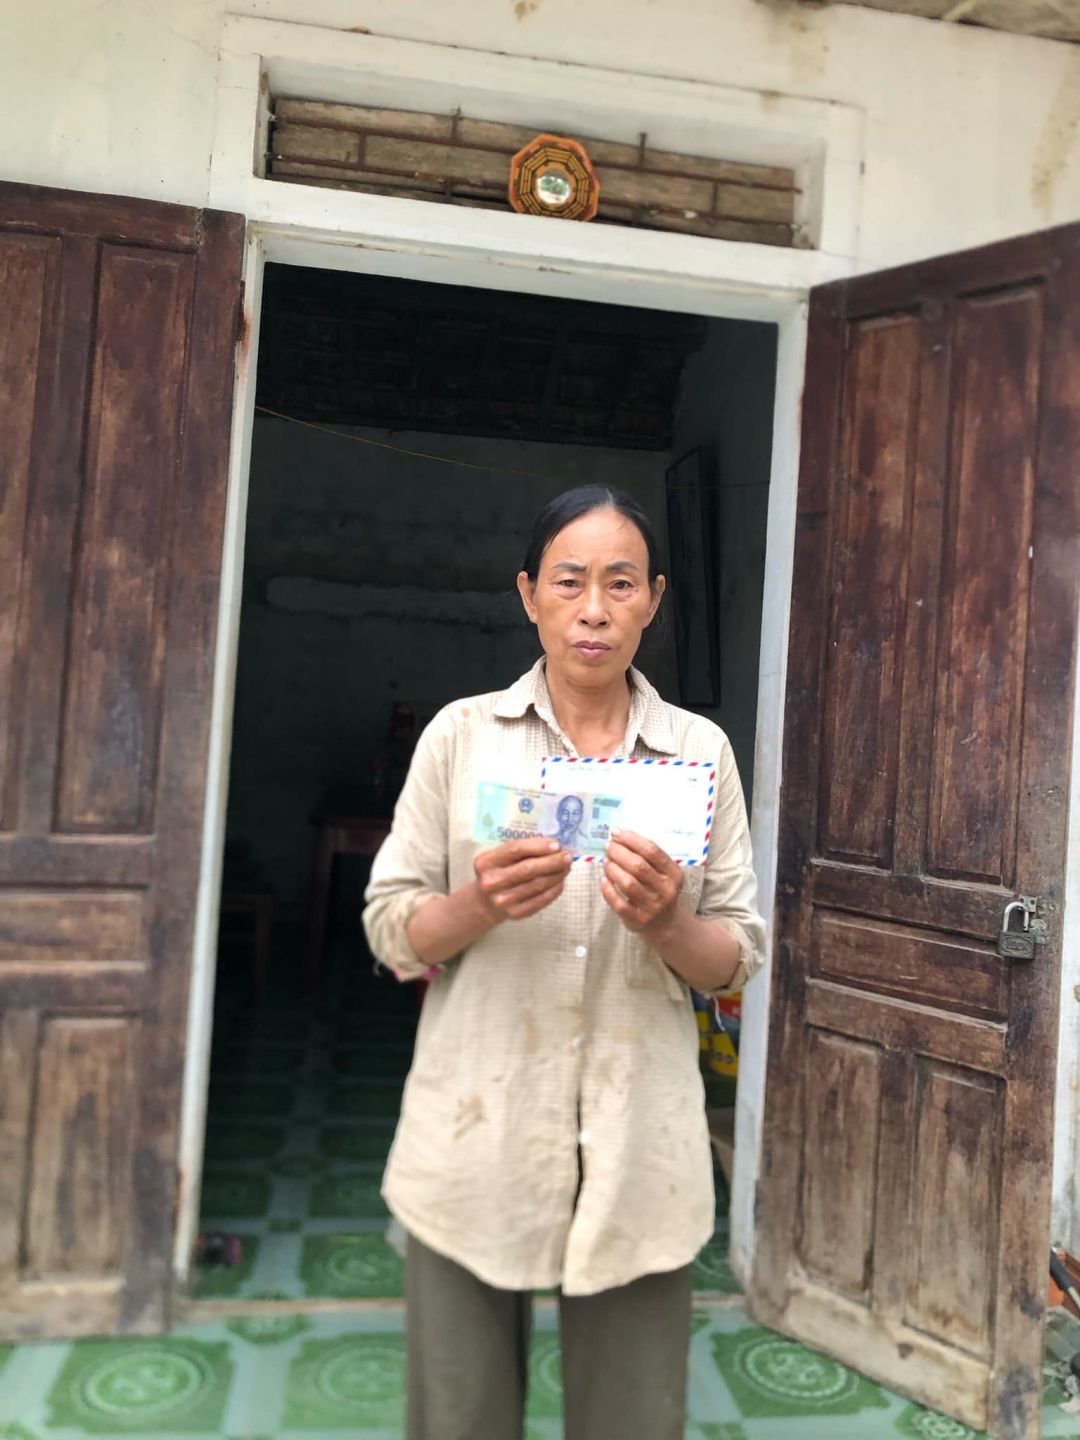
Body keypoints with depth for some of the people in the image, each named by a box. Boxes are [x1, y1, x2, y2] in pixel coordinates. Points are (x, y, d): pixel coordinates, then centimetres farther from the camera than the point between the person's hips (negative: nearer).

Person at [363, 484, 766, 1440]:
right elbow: (390, 930, 2)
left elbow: (739, 957, 5)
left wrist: (666, 925, -16)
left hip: (639, 1148, 1)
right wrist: (477, 906, -18)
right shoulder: (461, 733, 0)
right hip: (476, 1139, 0)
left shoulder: (701, 750, 3)